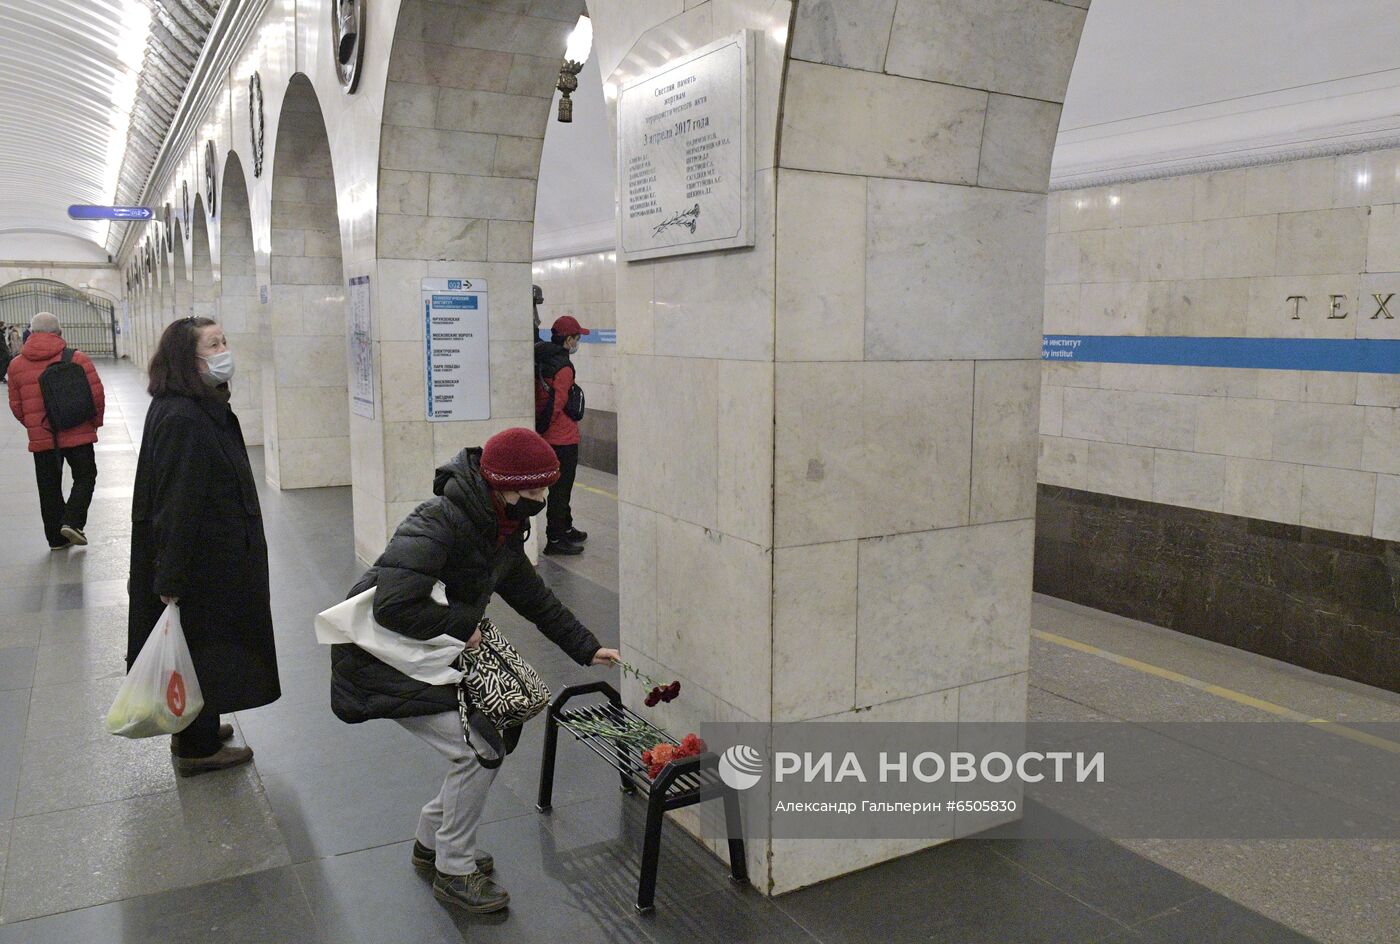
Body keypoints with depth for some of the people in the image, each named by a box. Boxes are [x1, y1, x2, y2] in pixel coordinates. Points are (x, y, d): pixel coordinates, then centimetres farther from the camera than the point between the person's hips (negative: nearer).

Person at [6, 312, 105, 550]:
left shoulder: (16, 365, 3)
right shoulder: (78, 359, -7)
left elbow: (16, 406, 7)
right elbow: (97, 395, -6)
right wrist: (95, 422, 9)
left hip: (40, 438, 3)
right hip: (78, 434, -2)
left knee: (49, 487, 12)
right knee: (85, 477, 13)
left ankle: (56, 538, 17)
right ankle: (72, 521, -6)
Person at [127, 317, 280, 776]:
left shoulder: (205, 410, 8)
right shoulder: (181, 420, -25)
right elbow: (175, 506, -26)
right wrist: (170, 579, -25)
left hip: (214, 556, 10)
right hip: (197, 562, -10)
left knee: (206, 649, 22)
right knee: (201, 647, 5)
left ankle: (198, 730, 38)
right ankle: (198, 747, 21)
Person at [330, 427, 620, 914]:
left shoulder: (502, 533, 1)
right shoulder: (437, 523, -28)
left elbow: (537, 600, 13)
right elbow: (394, 605, -37)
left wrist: (588, 649, 12)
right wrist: (463, 625, -23)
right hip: (383, 659, -9)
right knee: (478, 750, -13)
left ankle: (432, 841, 28)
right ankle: (454, 871, 8)